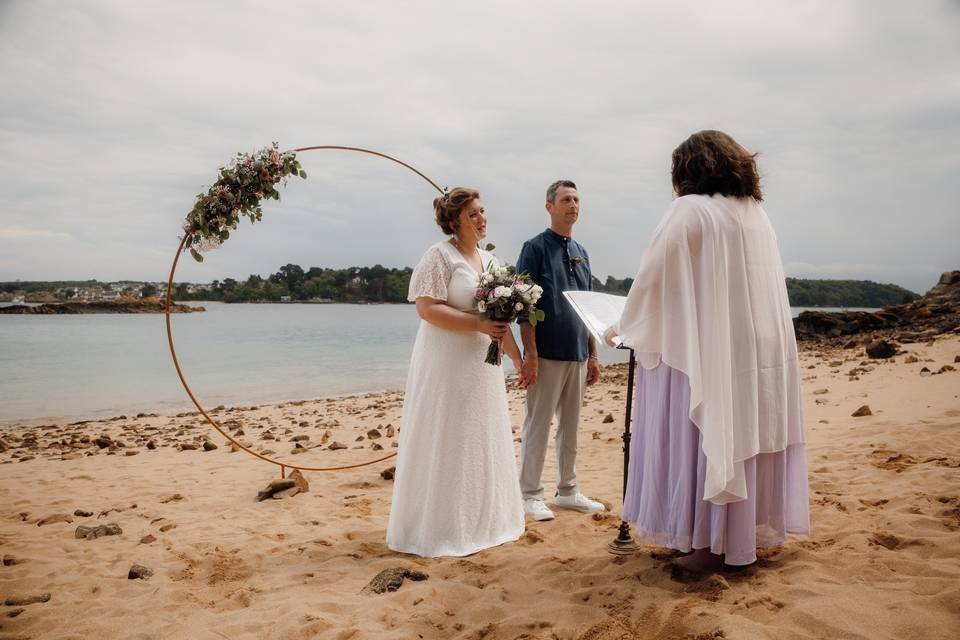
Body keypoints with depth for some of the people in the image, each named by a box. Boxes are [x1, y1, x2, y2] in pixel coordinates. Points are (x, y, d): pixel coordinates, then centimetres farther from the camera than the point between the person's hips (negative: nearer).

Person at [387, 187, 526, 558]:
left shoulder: (490, 260, 13)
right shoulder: (440, 255, -10)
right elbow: (426, 308, -19)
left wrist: (517, 357, 13)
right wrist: (478, 324, -23)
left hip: (482, 364, 8)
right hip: (447, 364, -8)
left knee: (481, 443, 13)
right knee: (446, 444, 0)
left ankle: (477, 521, 27)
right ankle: (440, 527, 13)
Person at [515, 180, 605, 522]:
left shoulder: (581, 253, 15)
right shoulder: (535, 248, -4)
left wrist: (593, 355, 14)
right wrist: (530, 354, -17)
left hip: (577, 355, 7)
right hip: (547, 353, -6)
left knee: (571, 426, 13)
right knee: (537, 425, 0)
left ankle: (567, 490, 24)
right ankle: (530, 495, 10)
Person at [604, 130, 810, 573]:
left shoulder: (690, 210, -9)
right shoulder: (757, 213, 12)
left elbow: (652, 275, -9)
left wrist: (624, 327, 5)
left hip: (711, 351, -7)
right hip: (762, 348, 7)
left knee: (708, 441, 1)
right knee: (748, 436, 13)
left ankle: (711, 547, 8)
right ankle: (748, 534, 23)